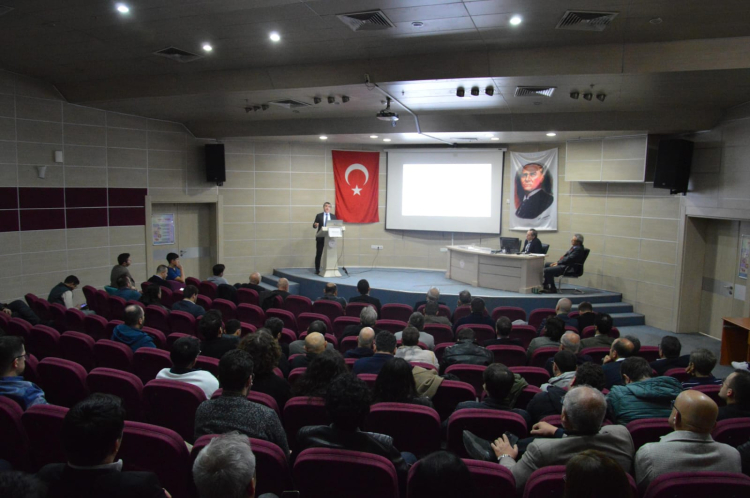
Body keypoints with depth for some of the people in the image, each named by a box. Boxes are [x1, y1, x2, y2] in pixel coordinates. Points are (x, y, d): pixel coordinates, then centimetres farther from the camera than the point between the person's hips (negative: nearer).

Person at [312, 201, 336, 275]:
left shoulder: (333, 216, 10)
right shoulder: (319, 215, 5)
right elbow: (314, 226, 1)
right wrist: (315, 225, -21)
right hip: (321, 237, -1)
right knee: (318, 254, 0)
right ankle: (317, 270, 8)